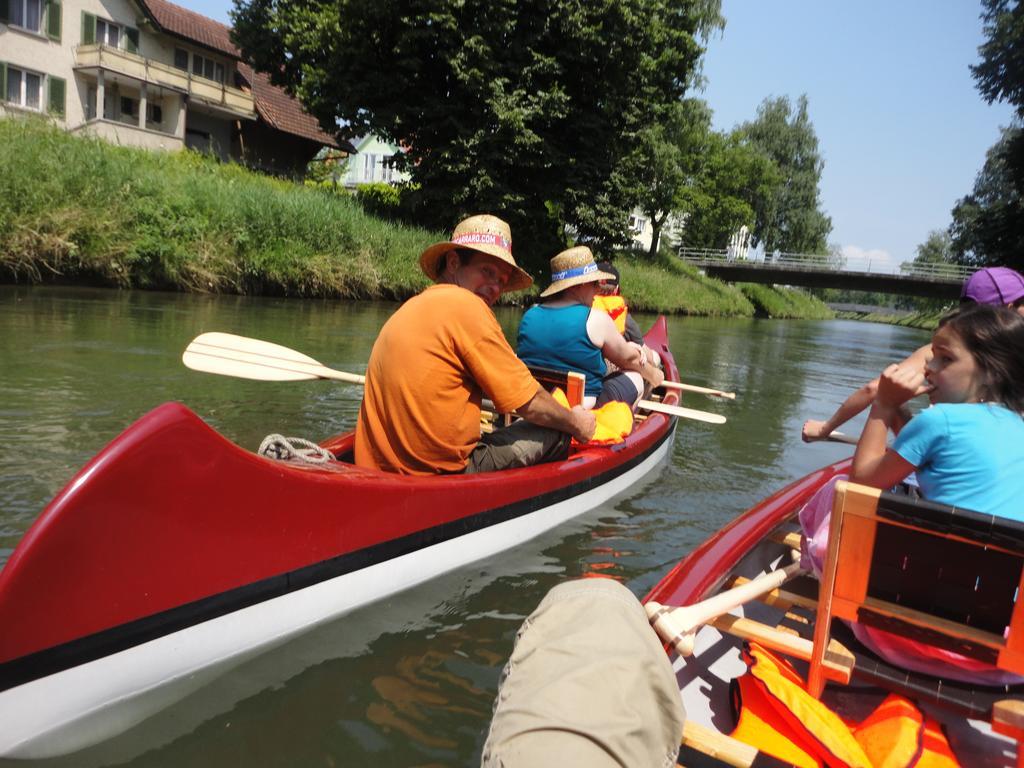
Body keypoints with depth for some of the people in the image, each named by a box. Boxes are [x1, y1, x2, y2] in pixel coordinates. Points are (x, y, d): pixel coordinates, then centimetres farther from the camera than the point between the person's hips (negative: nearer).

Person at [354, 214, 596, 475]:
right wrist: (575, 422, 9)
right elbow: (527, 402, -10)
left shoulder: (410, 308, 13)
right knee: (558, 435, 6)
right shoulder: (465, 304, -14)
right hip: (441, 471, -9)